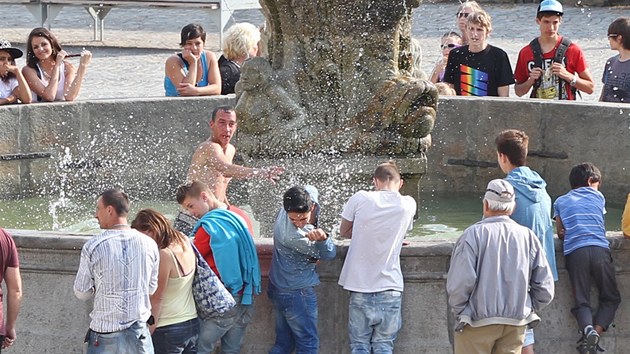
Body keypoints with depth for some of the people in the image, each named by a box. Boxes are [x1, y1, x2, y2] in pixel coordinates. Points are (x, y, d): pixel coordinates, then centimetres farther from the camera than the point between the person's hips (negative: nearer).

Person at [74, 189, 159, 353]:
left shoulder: (92, 246, -11)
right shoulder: (149, 244, -3)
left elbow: (82, 293, -1)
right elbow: (151, 288, 8)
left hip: (105, 335, -2)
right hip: (139, 333, 2)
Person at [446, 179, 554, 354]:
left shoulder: (473, 234, -10)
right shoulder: (527, 236, 2)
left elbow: (460, 282, -17)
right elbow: (545, 289, 3)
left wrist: (459, 311, -2)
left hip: (478, 322, -4)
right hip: (516, 324, 4)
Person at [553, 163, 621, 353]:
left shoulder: (561, 202, 21)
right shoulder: (598, 197, 21)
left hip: (574, 252, 0)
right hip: (599, 250, 0)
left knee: (581, 301, 4)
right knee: (611, 298, 12)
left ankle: (588, 329, -27)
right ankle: (597, 330, -13)